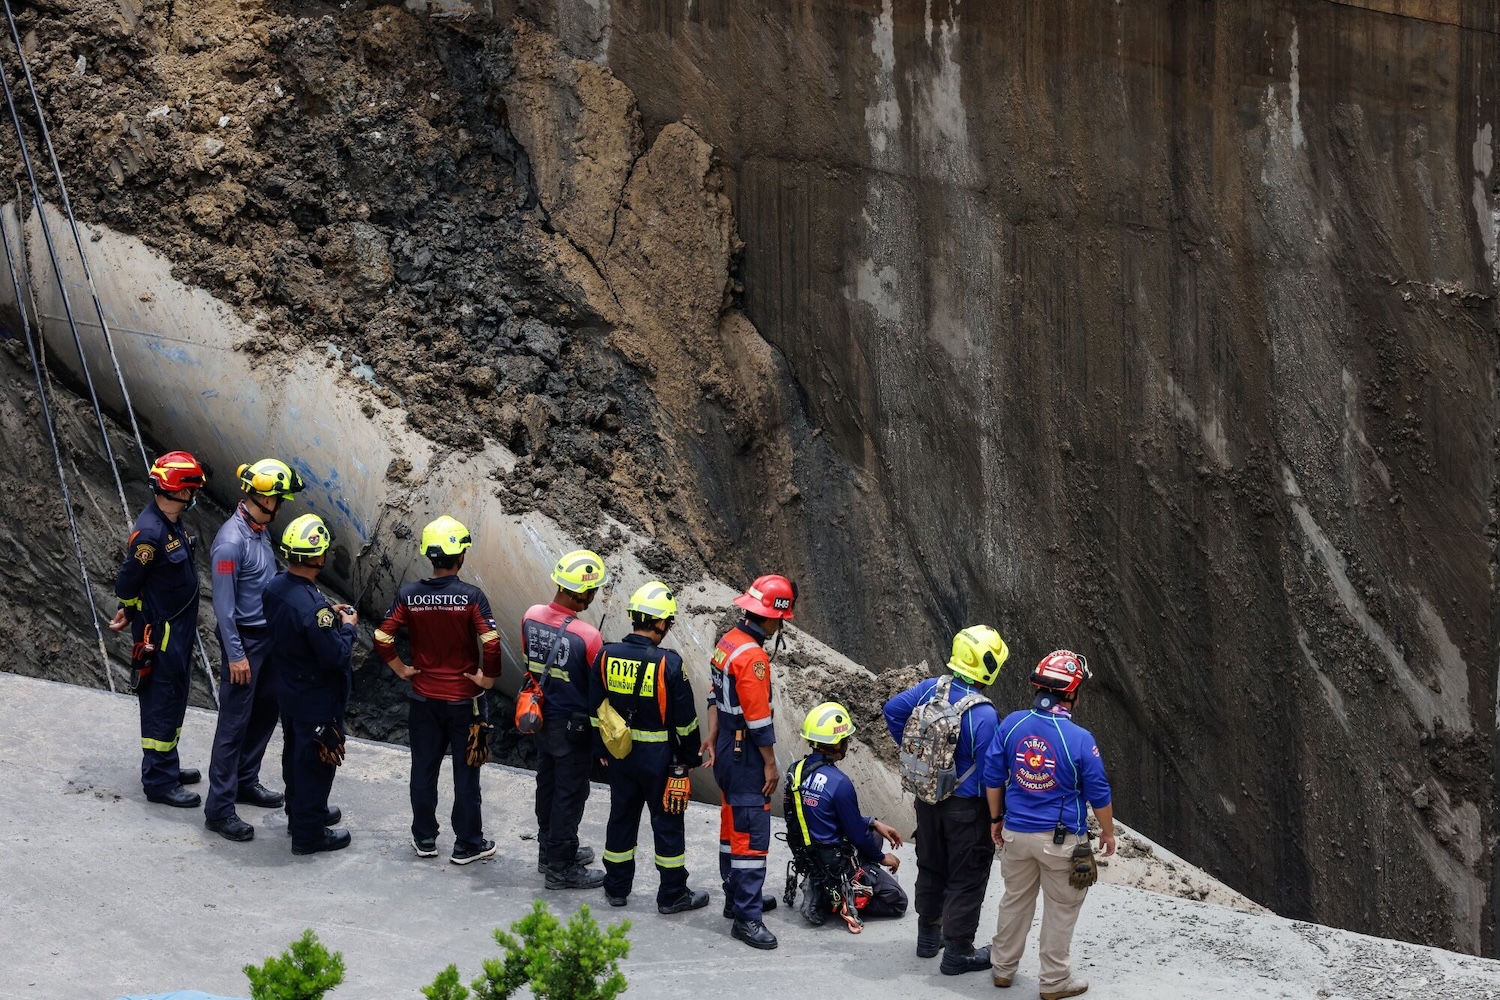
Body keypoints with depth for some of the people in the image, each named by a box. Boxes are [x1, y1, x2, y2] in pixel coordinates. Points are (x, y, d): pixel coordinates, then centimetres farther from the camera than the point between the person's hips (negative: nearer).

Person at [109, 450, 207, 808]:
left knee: (174, 698, 20)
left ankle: (166, 766, 34)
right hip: (160, 633, -10)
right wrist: (132, 614, -3)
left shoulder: (173, 524, 4)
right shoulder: (150, 532, -27)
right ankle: (159, 782, 7)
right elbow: (127, 581, -19)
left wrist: (131, 612, 16)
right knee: (162, 704, -1)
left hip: (180, 628, 10)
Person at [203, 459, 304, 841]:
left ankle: (245, 781, 35)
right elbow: (223, 604, -22)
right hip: (243, 639, -9)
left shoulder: (260, 531, 5)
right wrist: (235, 655, -21)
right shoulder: (231, 541, -23)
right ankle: (219, 808, -1)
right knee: (234, 721, -5)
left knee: (266, 710, 19)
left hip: (268, 636, 9)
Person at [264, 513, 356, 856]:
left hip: (287, 687, 8)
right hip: (316, 699, -8)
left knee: (295, 752, 25)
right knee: (316, 762, 8)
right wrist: (348, 627, -12)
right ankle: (308, 833, 20)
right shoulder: (313, 606, -34)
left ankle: (299, 812, 43)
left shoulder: (275, 587, -8)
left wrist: (328, 613, 6)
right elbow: (334, 657, -28)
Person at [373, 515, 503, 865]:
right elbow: (491, 643, -24)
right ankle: (467, 845, 15)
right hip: (464, 699, -3)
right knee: (466, 774, 8)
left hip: (423, 697, 3)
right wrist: (488, 678, -8)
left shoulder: (409, 595, -7)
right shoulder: (471, 597, -16)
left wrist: (401, 669, 5)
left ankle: (424, 839, 25)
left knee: (423, 770, 15)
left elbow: (382, 638, -8)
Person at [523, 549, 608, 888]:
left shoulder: (531, 617, -10)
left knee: (547, 784, 22)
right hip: (573, 725, -6)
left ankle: (549, 850, 38)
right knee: (570, 793, 7)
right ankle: (561, 867, 16)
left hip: (541, 718, 6)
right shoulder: (588, 637, -28)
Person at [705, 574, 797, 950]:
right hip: (745, 754, -10)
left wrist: (713, 736, 16)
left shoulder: (728, 641, 6)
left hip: (726, 749, 10)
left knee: (733, 826, 20)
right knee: (752, 834, -8)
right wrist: (770, 763, -15)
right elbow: (758, 717, -22)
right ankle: (746, 916, -9)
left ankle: (738, 897, 32)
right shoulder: (752, 657, -24)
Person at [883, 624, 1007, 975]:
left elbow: (893, 710, 6)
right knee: (967, 879, 7)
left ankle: (929, 934, 36)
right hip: (967, 807, -7)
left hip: (927, 798, 7)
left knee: (931, 867, 23)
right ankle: (957, 951, 14)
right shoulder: (983, 714, -27)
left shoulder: (931, 689, -8)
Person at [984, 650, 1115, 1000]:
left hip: (1017, 834, 4)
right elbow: (1098, 794, -11)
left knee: (1015, 901, 22)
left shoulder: (1011, 724, -9)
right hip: (1062, 840, -4)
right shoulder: (1080, 739, -20)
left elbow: (993, 777, -1)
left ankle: (1003, 968, 35)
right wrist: (1108, 832, 6)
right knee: (1060, 910, 13)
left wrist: (996, 818, 14)